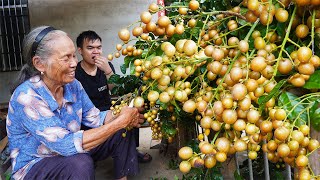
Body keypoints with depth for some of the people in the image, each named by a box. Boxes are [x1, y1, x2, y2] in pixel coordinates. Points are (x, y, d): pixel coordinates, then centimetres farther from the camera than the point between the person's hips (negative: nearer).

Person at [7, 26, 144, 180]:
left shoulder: (73, 85, -7)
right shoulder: (27, 97, -28)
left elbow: (94, 118, -1)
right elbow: (66, 144, -34)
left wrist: (125, 117, -21)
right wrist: (120, 121, -31)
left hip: (69, 154, 7)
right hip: (34, 166, -7)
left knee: (122, 132, -3)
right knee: (80, 163, -35)